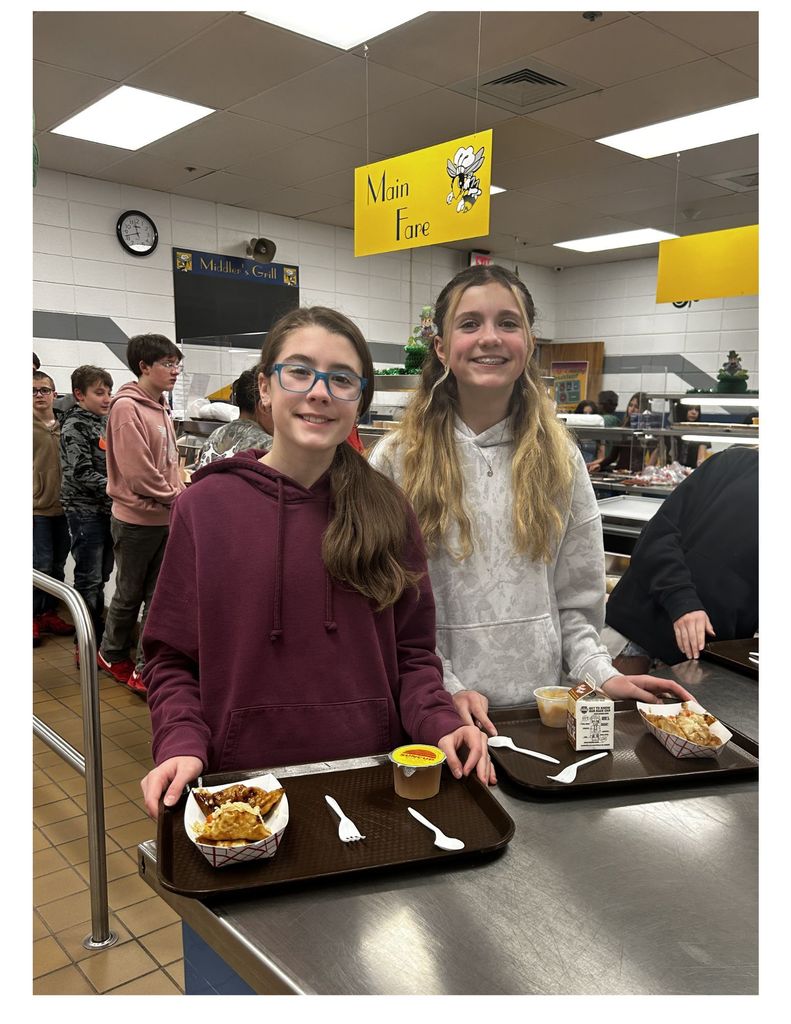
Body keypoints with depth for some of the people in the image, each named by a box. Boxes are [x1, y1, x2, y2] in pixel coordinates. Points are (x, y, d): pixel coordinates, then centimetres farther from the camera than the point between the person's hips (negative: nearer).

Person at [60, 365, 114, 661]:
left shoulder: (104, 422, 12)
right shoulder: (75, 426, -10)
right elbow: (81, 474, -18)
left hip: (107, 510, 7)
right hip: (86, 512, -7)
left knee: (100, 578, 14)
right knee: (89, 581, -1)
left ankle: (98, 636, 26)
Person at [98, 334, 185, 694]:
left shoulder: (160, 407, 12)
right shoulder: (126, 407, -16)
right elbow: (138, 472, -21)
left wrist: (178, 496, 2)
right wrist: (177, 499, -12)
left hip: (165, 518, 8)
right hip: (137, 519, -8)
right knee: (129, 594, 9)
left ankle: (145, 667, 22)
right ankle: (112, 655, 31)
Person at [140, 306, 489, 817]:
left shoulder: (388, 511, -3)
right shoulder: (204, 508, -6)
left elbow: (412, 652, 2)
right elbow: (172, 659, -2)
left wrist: (440, 725, -15)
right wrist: (183, 746, -17)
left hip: (372, 777, 1)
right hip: (241, 777, -1)